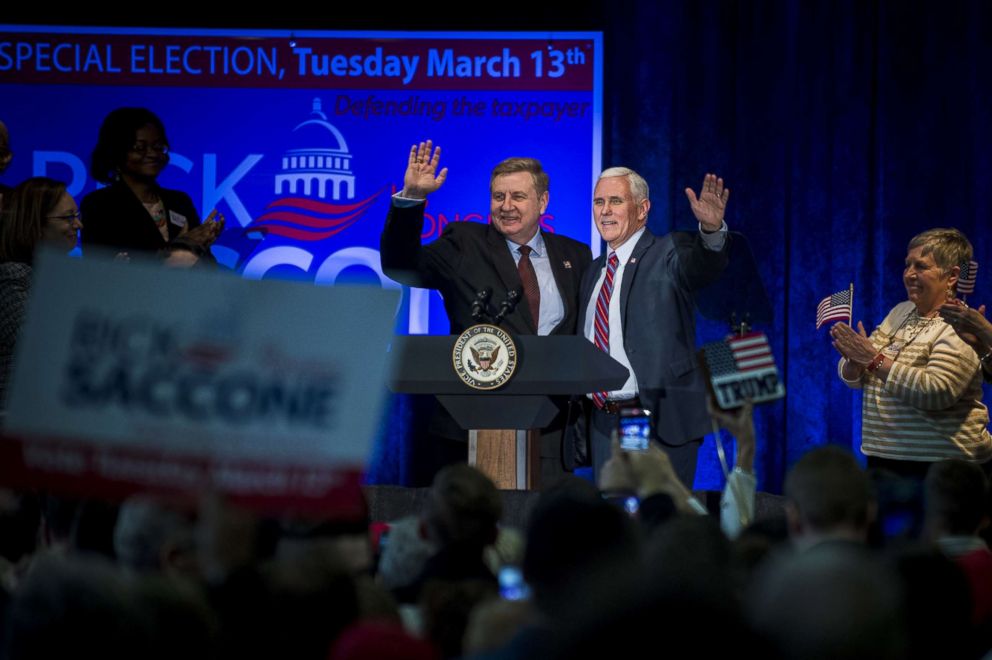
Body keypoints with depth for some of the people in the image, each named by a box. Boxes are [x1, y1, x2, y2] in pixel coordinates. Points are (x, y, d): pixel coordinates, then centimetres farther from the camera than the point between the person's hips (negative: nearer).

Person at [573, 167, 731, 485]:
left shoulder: (669, 255, -3)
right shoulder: (594, 271, 18)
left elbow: (704, 264, -26)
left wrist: (712, 229, -48)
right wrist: (580, 422, 16)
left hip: (662, 422, -6)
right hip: (603, 423, 6)